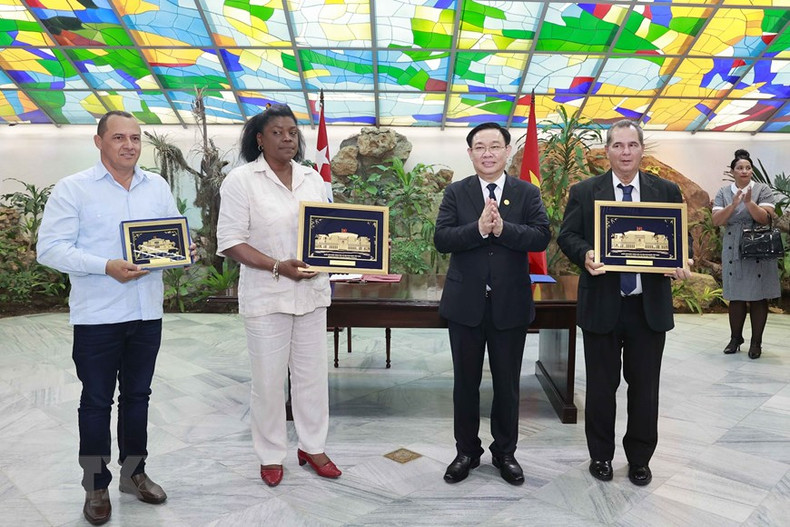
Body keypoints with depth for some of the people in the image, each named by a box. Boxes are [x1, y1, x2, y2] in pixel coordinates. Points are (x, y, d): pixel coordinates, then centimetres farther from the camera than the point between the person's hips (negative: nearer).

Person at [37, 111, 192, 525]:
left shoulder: (158, 187, 9)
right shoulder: (72, 189, -5)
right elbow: (50, 248, -10)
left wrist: (185, 250, -10)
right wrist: (106, 266, -23)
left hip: (147, 312, 4)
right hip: (97, 315, -4)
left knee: (138, 395, 15)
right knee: (96, 401, 8)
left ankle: (134, 472, 32)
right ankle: (96, 486, 24)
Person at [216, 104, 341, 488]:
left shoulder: (313, 179, 8)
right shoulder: (241, 179, -7)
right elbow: (230, 241, -12)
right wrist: (279, 266, -22)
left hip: (312, 291, 5)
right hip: (266, 295, -4)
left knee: (312, 373, 13)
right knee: (269, 378, 8)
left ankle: (312, 446, 32)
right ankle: (271, 455, 28)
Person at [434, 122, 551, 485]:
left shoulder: (528, 193, 2)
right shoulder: (456, 193, 2)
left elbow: (542, 237, -11)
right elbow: (441, 239, -10)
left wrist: (502, 228, -23)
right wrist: (479, 228, -23)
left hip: (510, 304, 0)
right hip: (466, 303, 0)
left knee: (507, 383, 12)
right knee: (465, 382, 12)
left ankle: (505, 452, 32)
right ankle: (467, 451, 30)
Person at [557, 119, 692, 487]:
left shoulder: (667, 192, 6)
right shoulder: (584, 192, 2)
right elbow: (567, 235, -1)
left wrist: (682, 262, -13)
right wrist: (585, 255, -21)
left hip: (649, 305, 2)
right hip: (601, 304, -1)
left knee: (645, 386, 11)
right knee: (601, 385, 11)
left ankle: (640, 459, 30)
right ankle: (601, 455, 29)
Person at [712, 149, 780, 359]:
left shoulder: (763, 190, -1)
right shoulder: (723, 193, 4)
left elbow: (765, 219, -11)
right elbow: (716, 220, -5)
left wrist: (749, 202, -23)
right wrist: (733, 204, -18)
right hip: (733, 252, 2)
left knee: (758, 298, 3)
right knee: (736, 297, 8)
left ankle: (756, 342, 13)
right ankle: (735, 338, 22)